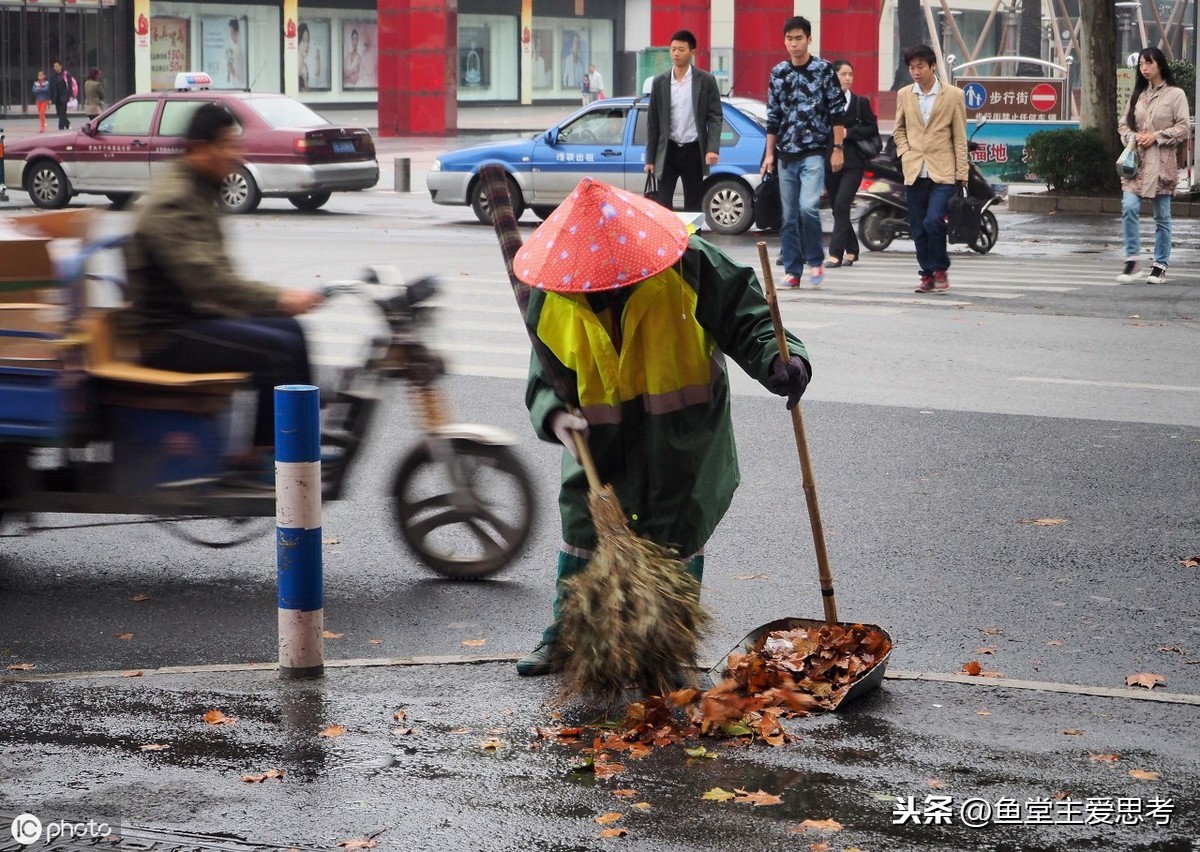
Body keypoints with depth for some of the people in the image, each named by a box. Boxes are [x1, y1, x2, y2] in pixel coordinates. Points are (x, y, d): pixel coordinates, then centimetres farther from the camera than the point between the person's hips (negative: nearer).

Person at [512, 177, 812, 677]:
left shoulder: (689, 268, -22)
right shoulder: (553, 301, -13)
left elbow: (746, 321, -17)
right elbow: (545, 377, -5)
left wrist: (779, 361, -36)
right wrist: (553, 415, -27)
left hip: (681, 446, -2)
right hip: (600, 445, 2)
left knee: (677, 540, 7)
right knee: (583, 528, 12)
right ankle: (566, 636, 29)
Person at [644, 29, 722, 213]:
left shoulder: (706, 80, -1)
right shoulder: (660, 82, 4)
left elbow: (715, 117, -3)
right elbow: (653, 122, 7)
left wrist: (713, 148, -17)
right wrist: (650, 158, 5)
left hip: (693, 151, -1)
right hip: (668, 151, 1)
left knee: (693, 206, 5)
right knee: (662, 206, -5)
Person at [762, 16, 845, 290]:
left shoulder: (824, 69, -2)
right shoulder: (778, 73, 10)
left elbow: (837, 112, -2)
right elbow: (773, 117, 14)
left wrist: (838, 148, -7)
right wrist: (769, 154, 11)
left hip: (814, 152, -4)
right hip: (786, 154, 4)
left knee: (808, 206, -20)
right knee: (789, 215, 4)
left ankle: (815, 260, 0)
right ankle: (792, 271, 9)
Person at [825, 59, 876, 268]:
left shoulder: (860, 102, 4)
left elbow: (872, 129, 1)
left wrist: (848, 132, -10)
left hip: (852, 162, -3)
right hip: (829, 160, 3)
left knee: (841, 204, -15)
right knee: (838, 208, 8)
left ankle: (836, 253, -16)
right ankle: (851, 250, 23)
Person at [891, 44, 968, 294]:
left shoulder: (953, 95, 0)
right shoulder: (904, 95, 8)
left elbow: (960, 137, 1)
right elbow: (899, 129, 21)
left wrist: (961, 175, -3)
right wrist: (905, 153, 3)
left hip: (943, 173, -4)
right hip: (914, 172, 4)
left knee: (933, 221, -18)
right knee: (918, 229, 4)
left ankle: (940, 269, 0)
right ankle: (927, 274, 16)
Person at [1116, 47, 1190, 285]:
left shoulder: (1175, 94, 0)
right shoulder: (1138, 95, 15)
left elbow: (1183, 127, -5)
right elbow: (1124, 124, 16)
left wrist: (1156, 137, -13)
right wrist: (1133, 137, -5)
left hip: (1162, 162, -3)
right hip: (1137, 160, 3)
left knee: (1162, 216, 3)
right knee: (1129, 207, -14)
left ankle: (1160, 265, 12)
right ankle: (1131, 260, -9)